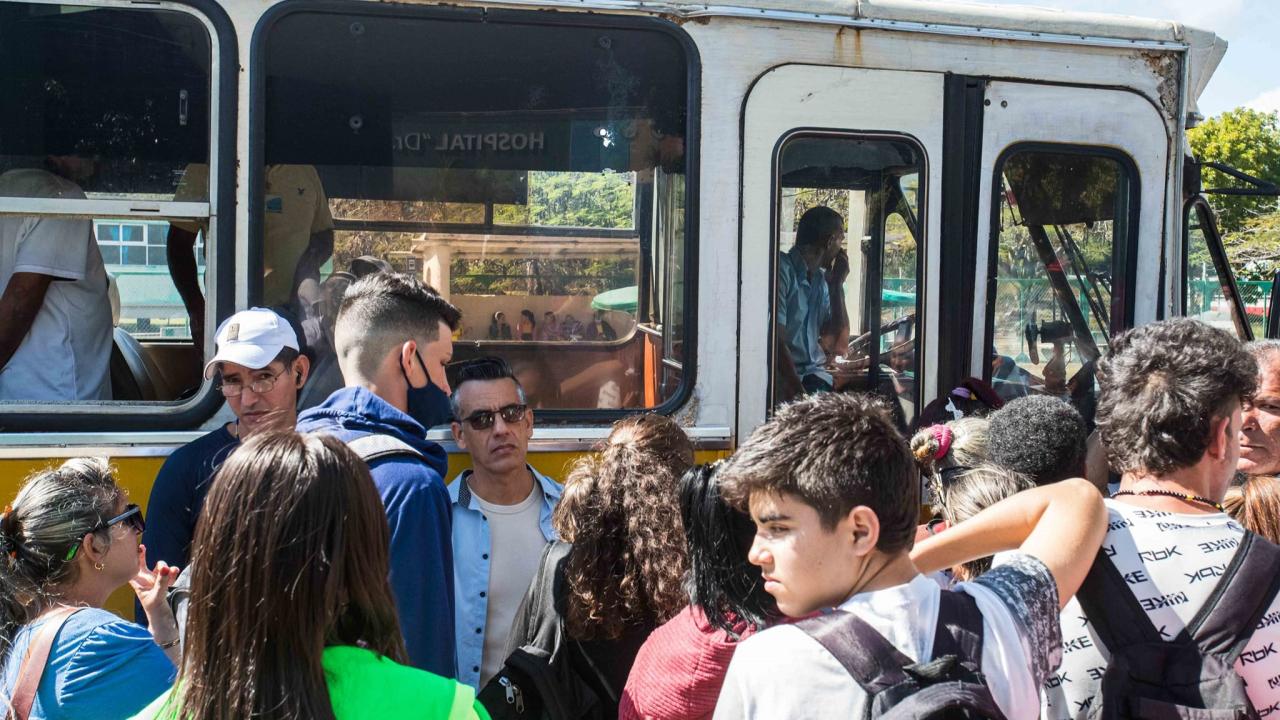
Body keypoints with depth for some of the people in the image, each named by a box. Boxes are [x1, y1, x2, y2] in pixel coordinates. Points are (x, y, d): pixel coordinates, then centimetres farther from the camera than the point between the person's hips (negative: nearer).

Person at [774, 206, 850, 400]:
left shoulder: (821, 279, 14)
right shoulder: (782, 270, -10)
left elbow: (839, 346, 13)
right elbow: (776, 341, -18)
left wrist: (837, 285, 9)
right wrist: (799, 392, -28)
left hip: (815, 375, 7)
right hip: (783, 378, -6)